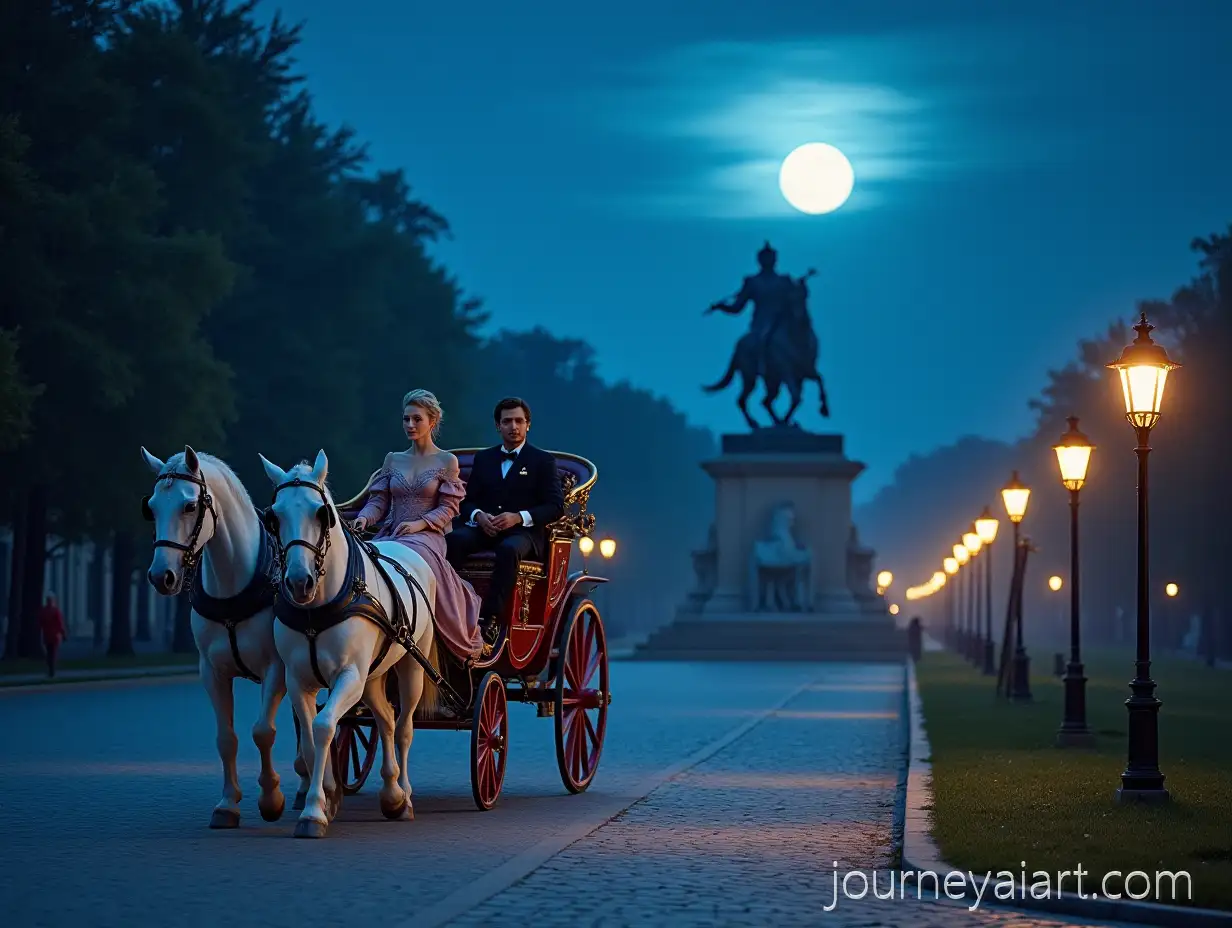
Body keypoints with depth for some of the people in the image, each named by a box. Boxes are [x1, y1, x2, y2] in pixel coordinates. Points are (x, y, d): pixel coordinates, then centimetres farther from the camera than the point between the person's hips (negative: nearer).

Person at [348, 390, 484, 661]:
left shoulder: (446, 462, 7)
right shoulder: (393, 460, 18)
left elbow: (448, 508, 1)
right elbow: (378, 500, 13)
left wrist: (420, 523, -15)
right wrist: (364, 517, -9)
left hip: (427, 535, -4)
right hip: (390, 534, 4)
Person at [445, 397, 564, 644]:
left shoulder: (543, 461, 10)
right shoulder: (483, 458, 21)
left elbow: (556, 506, 0)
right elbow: (467, 501, 16)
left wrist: (519, 517, -15)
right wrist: (478, 515, -9)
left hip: (524, 533, -4)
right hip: (484, 529, 4)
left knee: (508, 549, -40)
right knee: (452, 539, -30)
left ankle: (490, 619, -43)